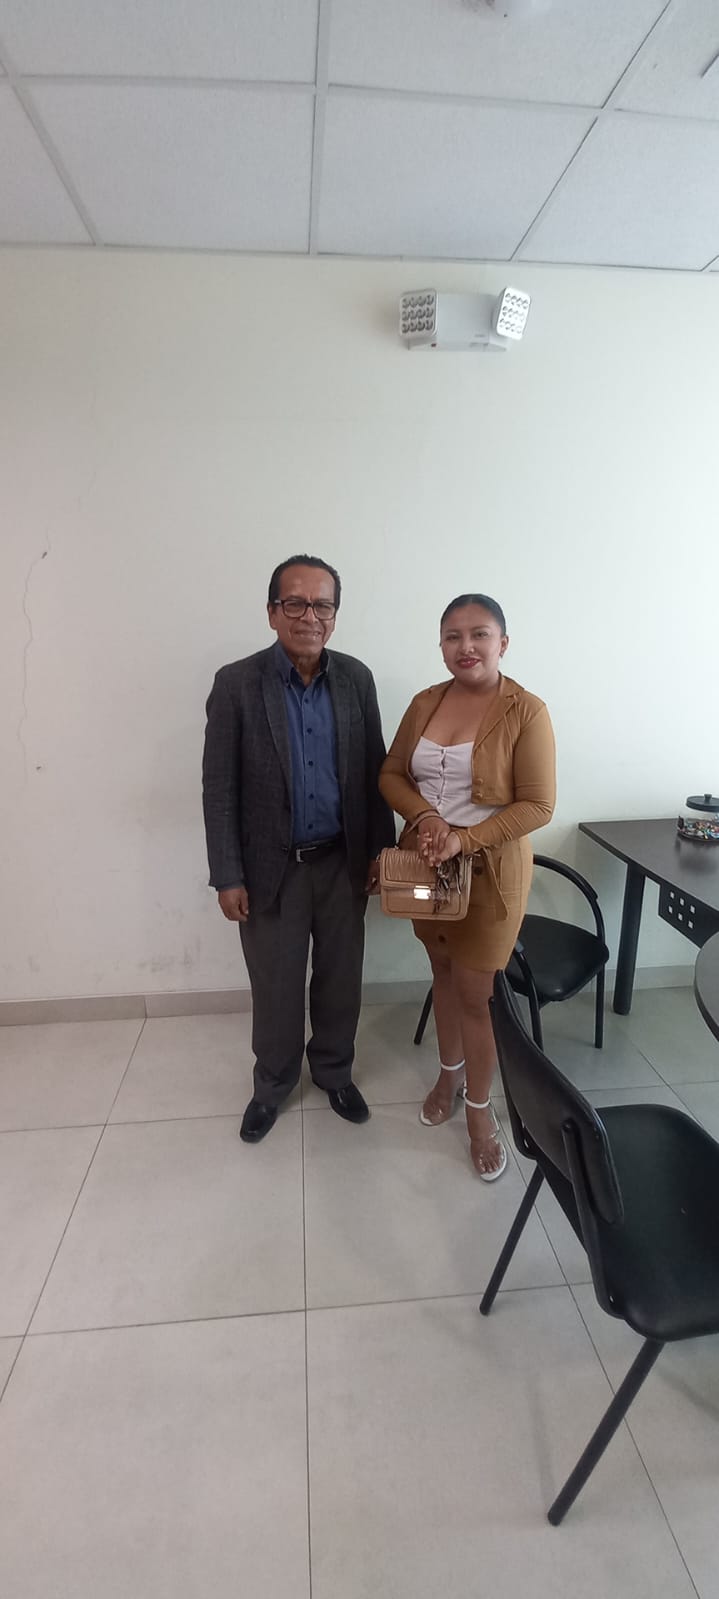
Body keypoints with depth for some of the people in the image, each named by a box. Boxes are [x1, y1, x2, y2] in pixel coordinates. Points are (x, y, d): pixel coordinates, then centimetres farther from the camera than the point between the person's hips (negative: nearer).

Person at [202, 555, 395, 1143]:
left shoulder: (356, 678, -1)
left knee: (340, 979, 17)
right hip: (272, 866, -2)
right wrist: (228, 876, -9)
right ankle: (273, 1082, 41)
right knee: (275, 986, 14)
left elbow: (375, 770, 5)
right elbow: (219, 788, -8)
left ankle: (334, 1069, 43)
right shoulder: (236, 683, -10)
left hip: (343, 862, 3)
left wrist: (380, 848, 4)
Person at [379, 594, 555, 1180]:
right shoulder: (425, 703, 2)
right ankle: (450, 1072, 45)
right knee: (444, 974, 20)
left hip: (489, 869, -4)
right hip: (426, 864, 5)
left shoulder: (527, 711, -13)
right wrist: (425, 816, -15)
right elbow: (391, 775, 5)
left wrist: (465, 839, -24)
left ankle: (480, 1107, 30)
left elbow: (538, 805, -15)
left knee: (476, 993, 5)